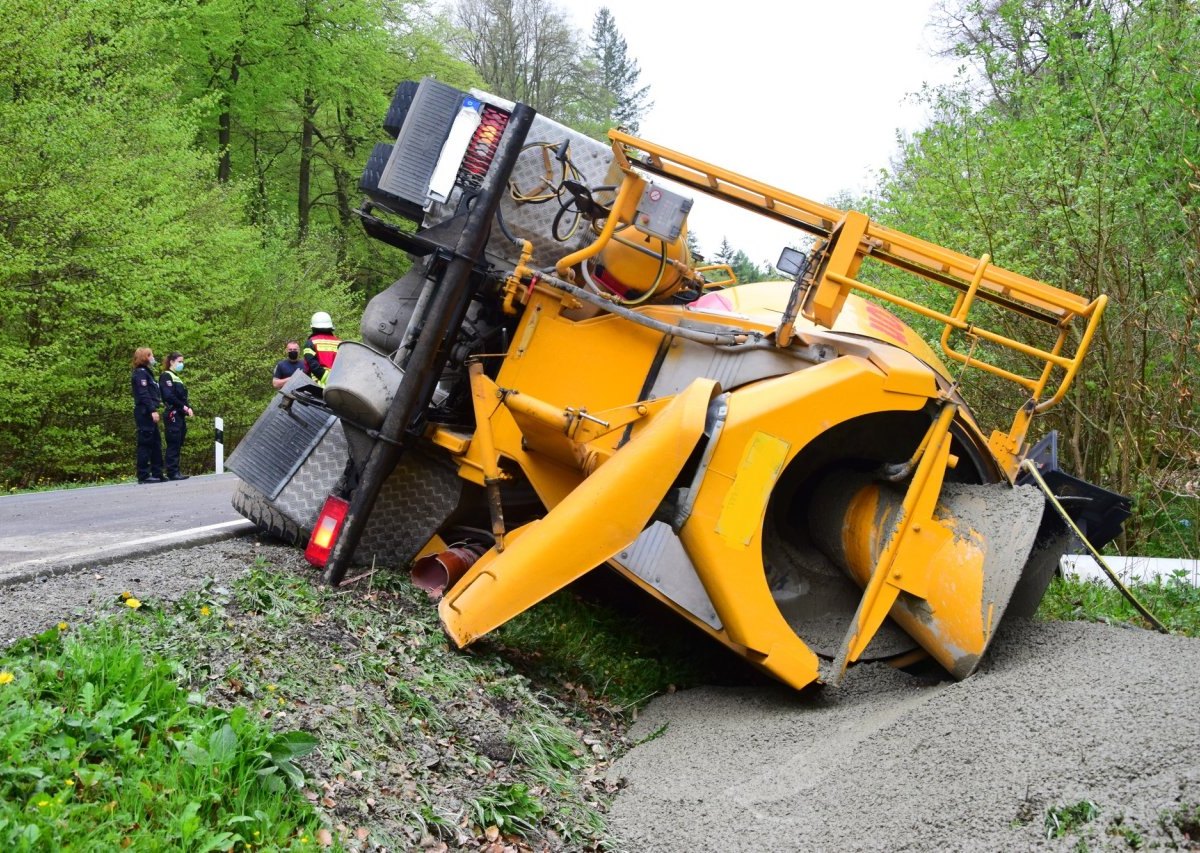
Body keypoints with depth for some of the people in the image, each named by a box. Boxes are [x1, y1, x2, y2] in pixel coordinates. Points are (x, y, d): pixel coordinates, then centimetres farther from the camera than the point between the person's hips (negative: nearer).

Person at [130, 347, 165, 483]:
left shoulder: (146, 372, 21)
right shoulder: (140, 373, -8)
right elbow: (143, 394, -18)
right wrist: (152, 410, -23)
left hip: (148, 413, 10)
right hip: (144, 412, -10)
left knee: (156, 443, 11)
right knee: (145, 443, -8)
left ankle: (157, 473, 14)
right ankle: (143, 475, -7)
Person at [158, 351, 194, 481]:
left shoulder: (176, 377, 22)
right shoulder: (166, 376, -5)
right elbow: (169, 396, -16)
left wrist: (188, 408, 2)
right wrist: (184, 407, -14)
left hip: (180, 415, 9)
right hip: (173, 414, -9)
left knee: (178, 445, 7)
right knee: (173, 445, -9)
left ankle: (176, 471, 10)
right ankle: (172, 472, -9)